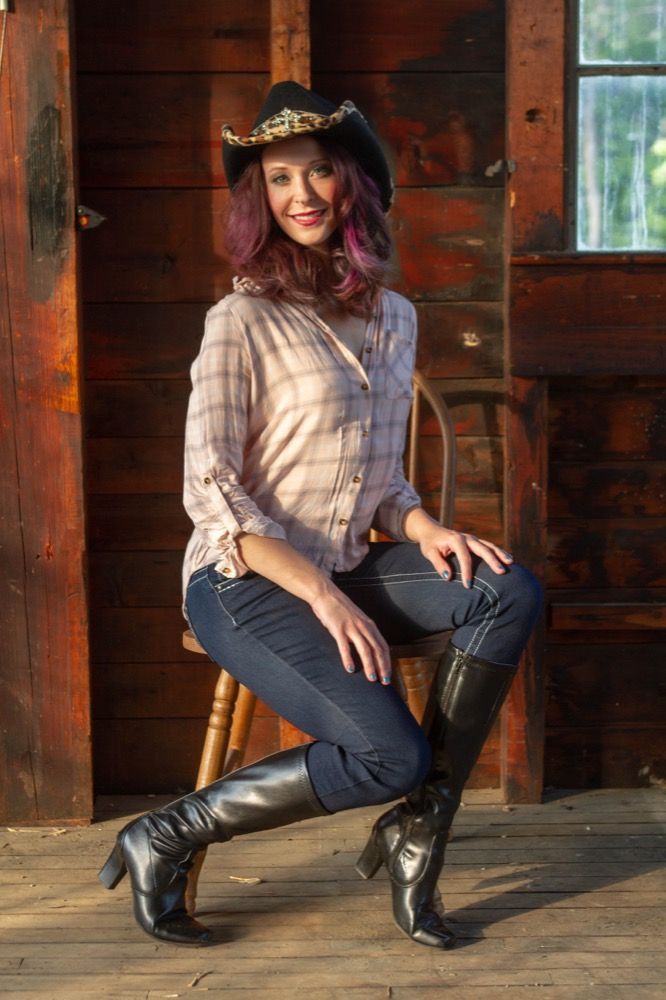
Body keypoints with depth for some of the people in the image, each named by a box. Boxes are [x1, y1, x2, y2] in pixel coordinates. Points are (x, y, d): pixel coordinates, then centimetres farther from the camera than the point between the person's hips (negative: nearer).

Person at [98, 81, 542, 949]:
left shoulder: (394, 319, 11)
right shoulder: (243, 322, -7)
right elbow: (210, 493, -12)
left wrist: (423, 529, -5)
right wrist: (323, 595, -20)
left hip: (350, 571, 6)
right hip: (245, 580, -6)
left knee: (510, 591, -20)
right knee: (389, 753, -25)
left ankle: (419, 832, -9)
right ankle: (167, 838, -5)